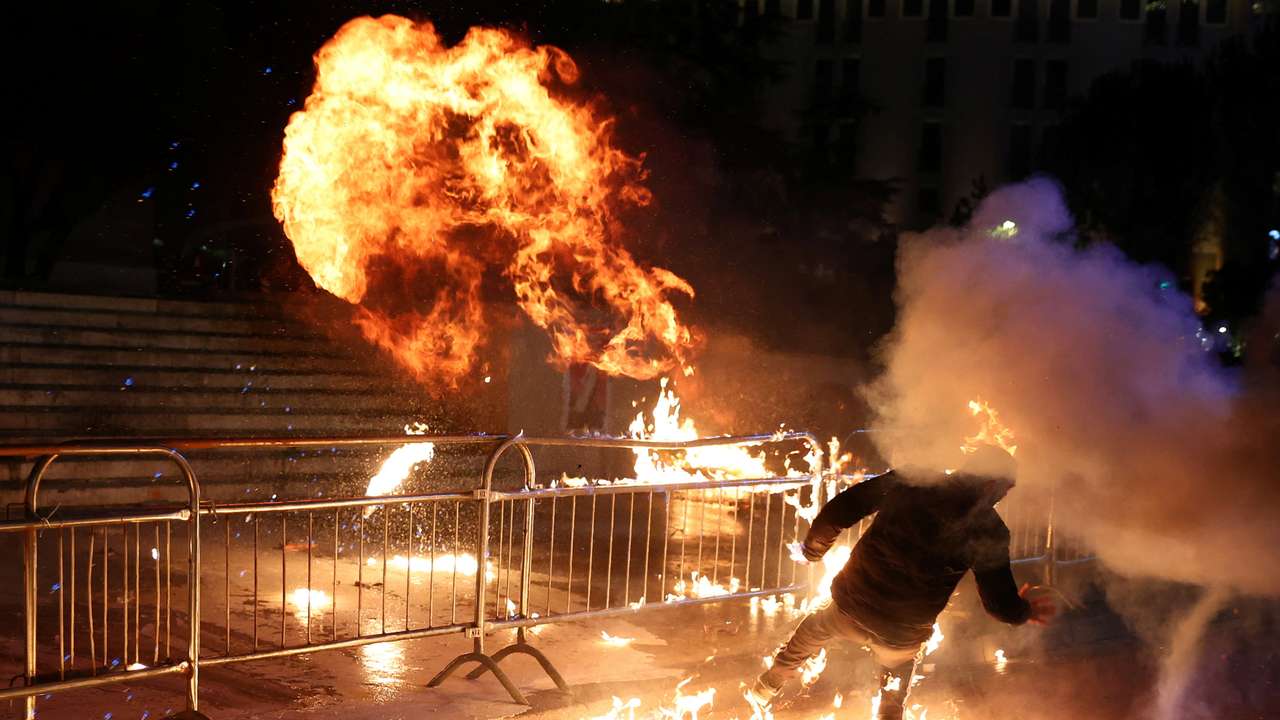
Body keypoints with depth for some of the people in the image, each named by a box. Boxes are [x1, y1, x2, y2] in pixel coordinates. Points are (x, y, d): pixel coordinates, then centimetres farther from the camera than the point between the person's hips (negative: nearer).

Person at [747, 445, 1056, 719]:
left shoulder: (909, 481, -8)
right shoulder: (989, 532, -12)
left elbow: (837, 513, -7)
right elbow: (1001, 605, -9)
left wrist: (813, 546, 12)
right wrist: (1025, 611, 15)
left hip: (849, 607, 1)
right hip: (902, 638, -1)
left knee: (815, 627, 37)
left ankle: (764, 689, 48)